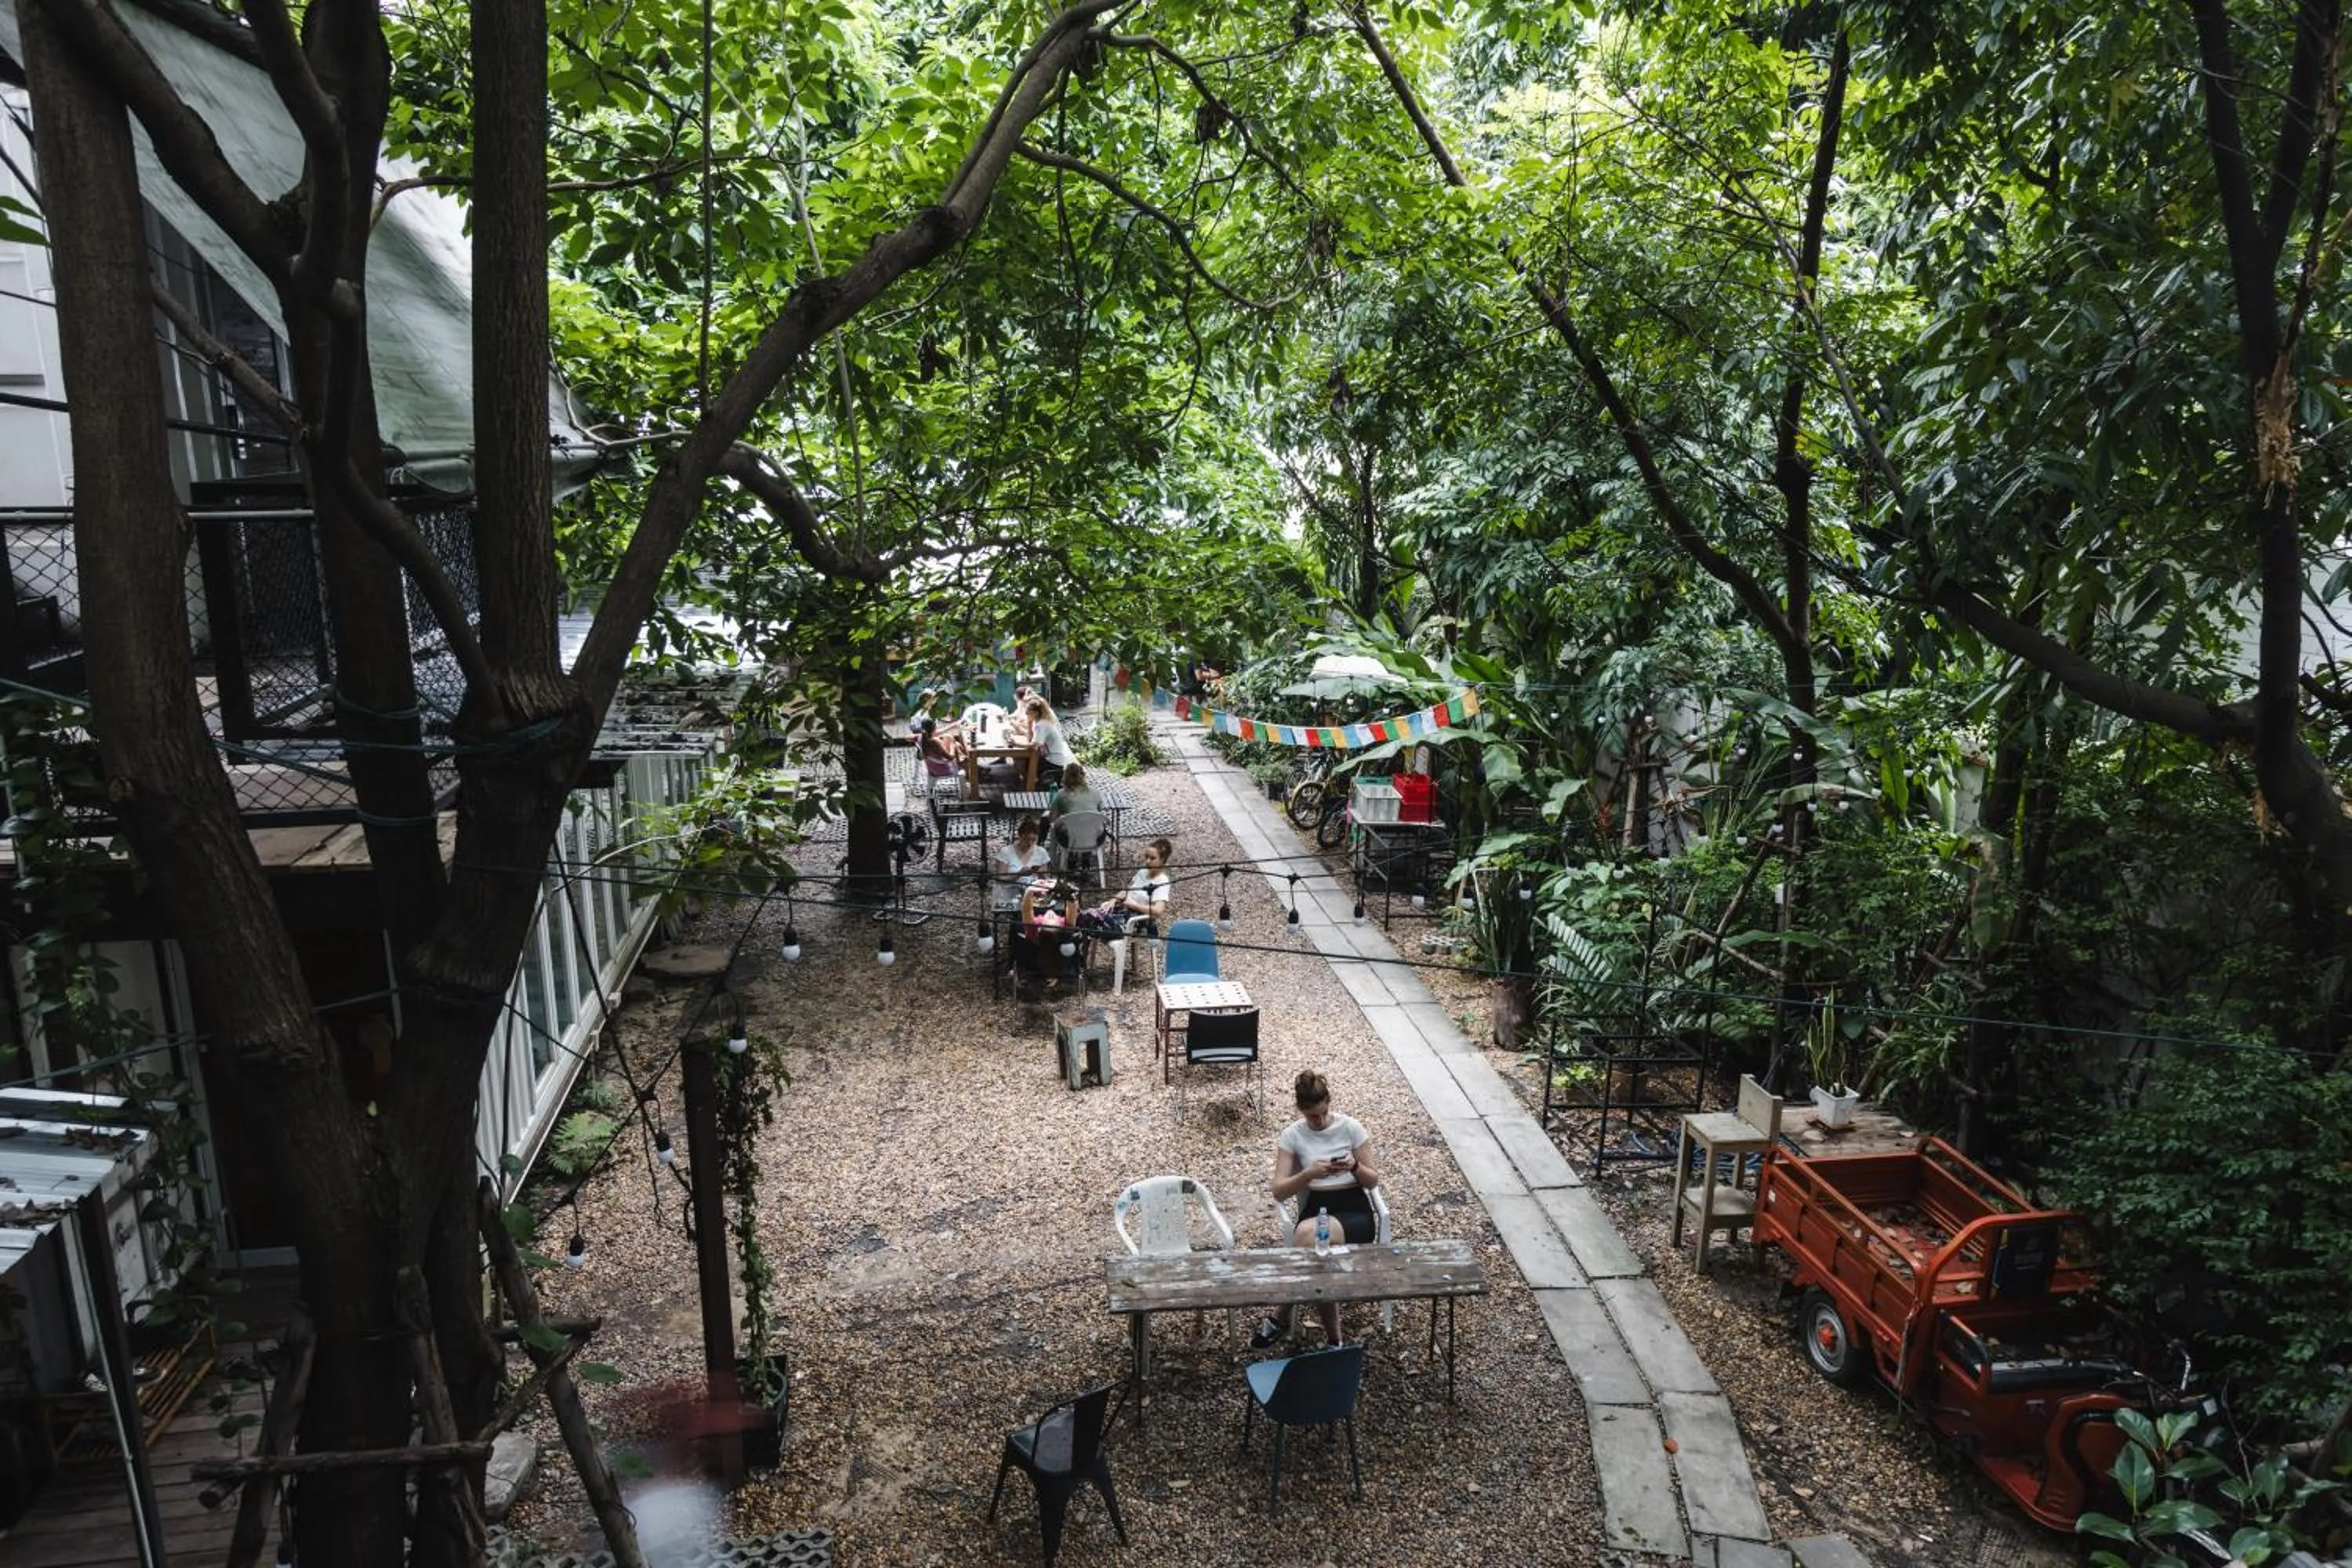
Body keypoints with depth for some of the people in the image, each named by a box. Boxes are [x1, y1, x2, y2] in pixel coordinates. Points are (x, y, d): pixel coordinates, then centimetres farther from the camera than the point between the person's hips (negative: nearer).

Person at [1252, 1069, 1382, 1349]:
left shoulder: (1351, 1127, 4)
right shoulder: (1292, 1135, 5)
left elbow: (1374, 1181, 7)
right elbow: (1279, 1192, -1)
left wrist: (1355, 1166, -15)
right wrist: (1309, 1173, -19)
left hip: (1355, 1210, -2)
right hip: (1315, 1208, 2)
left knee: (1308, 1235, -35)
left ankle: (1281, 1318, -16)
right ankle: (1333, 1339, -13)